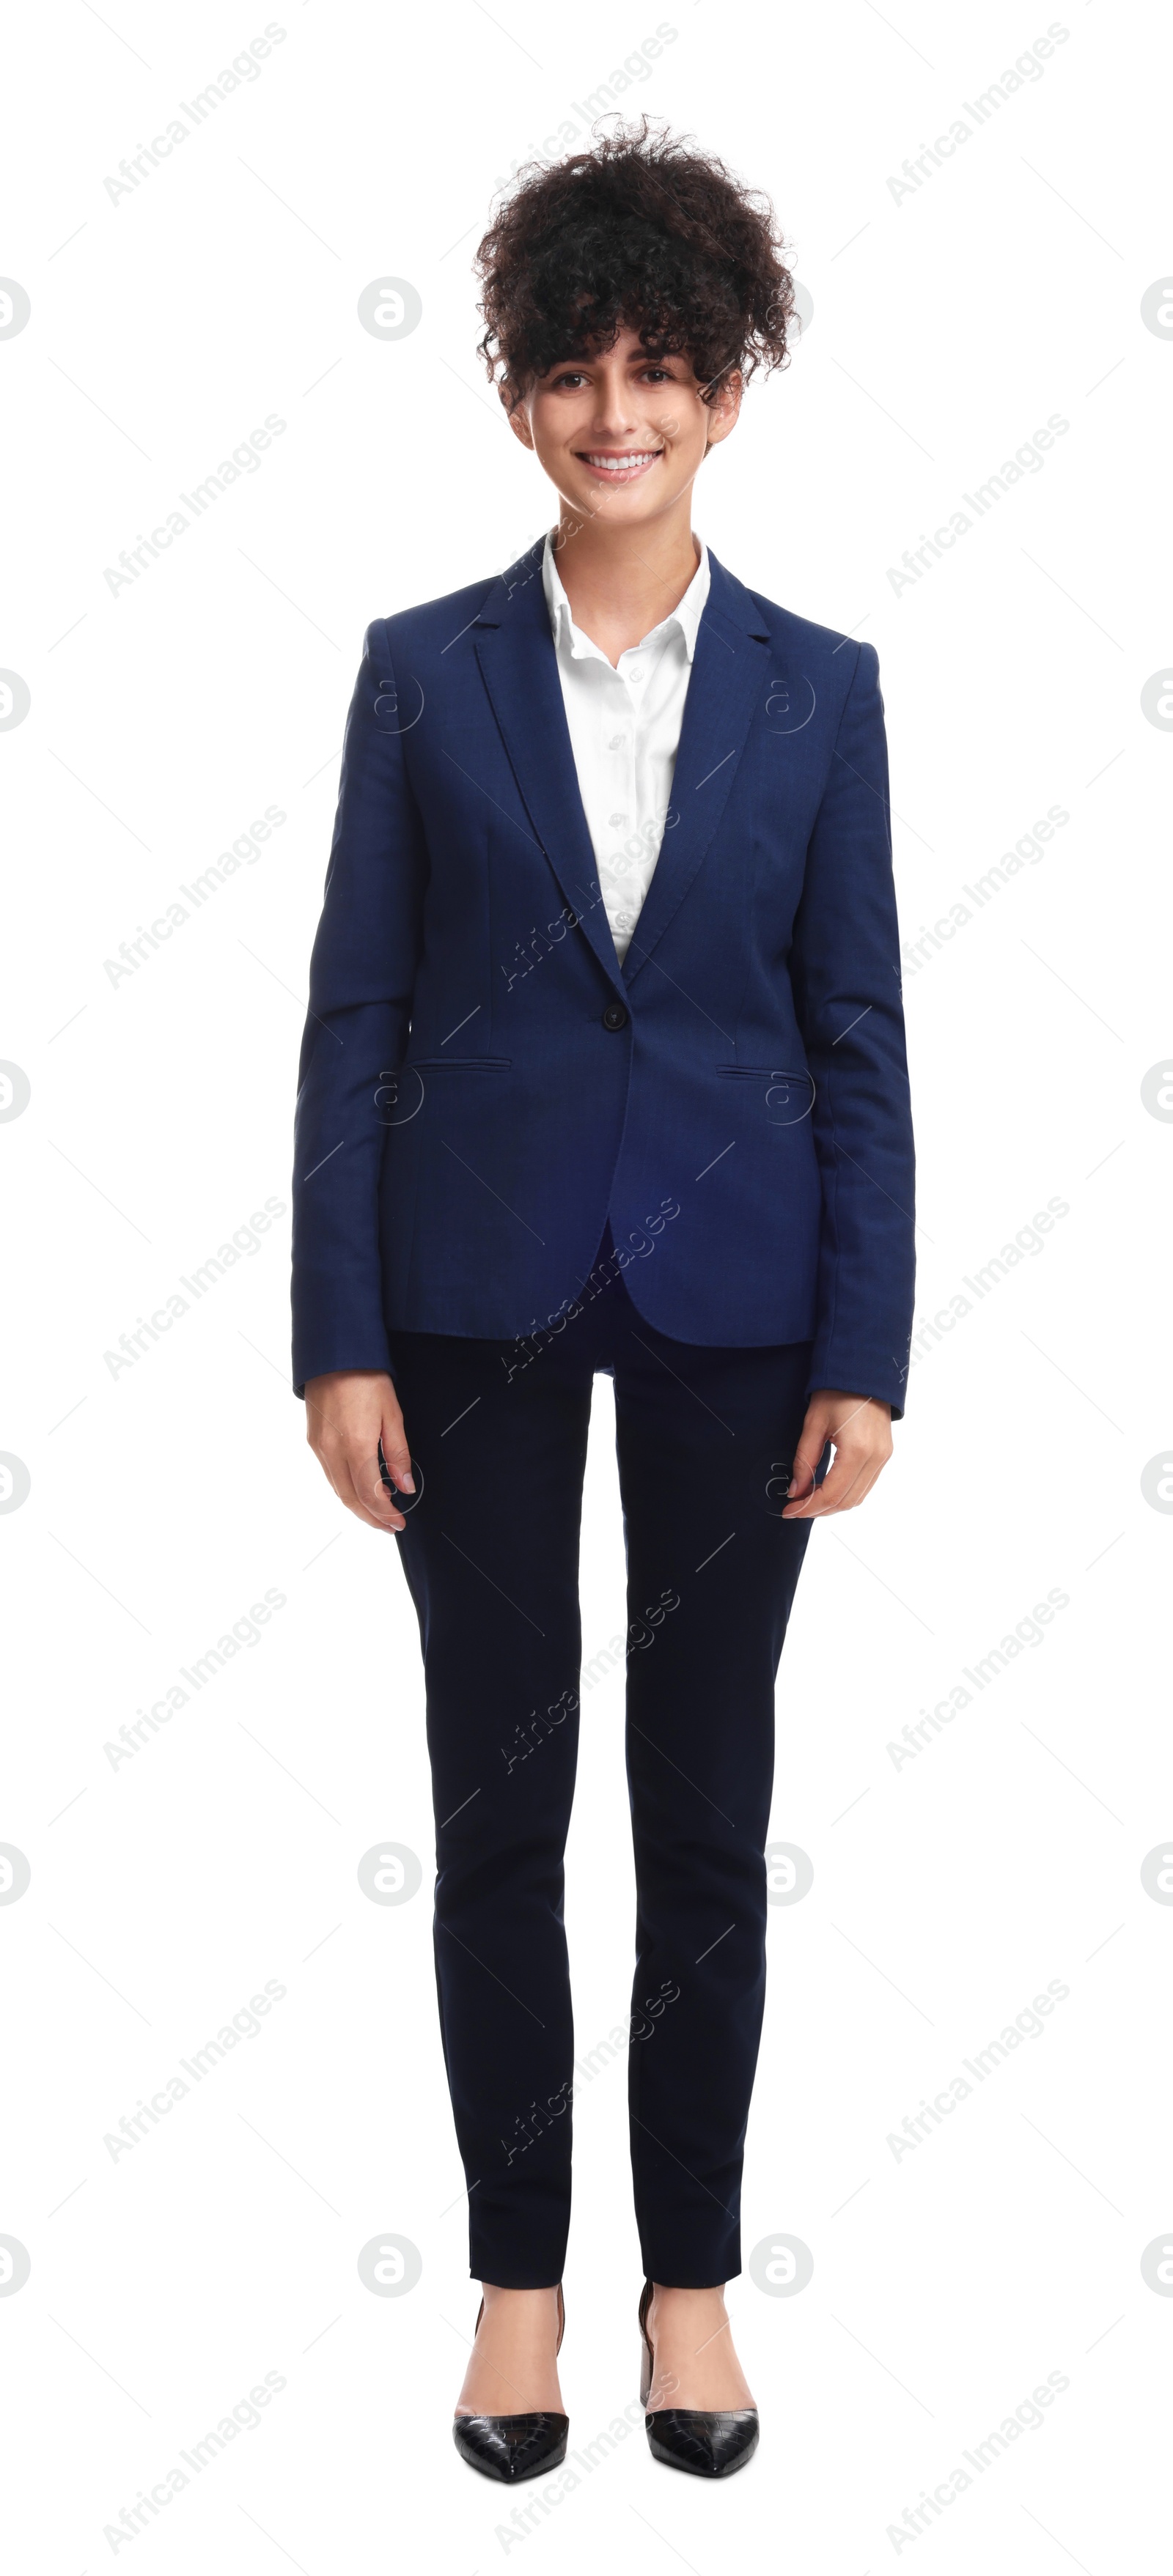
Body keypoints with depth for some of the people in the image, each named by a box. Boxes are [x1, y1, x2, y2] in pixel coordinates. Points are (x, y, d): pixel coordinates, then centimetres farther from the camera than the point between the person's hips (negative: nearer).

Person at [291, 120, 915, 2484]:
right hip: (481, 1296, 0)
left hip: (730, 1301, 0)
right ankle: (518, 2270, 23)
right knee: (496, 1800, 7)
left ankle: (693, 2272, 24)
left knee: (709, 1804, 9)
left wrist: (865, 1356, -3)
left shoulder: (817, 690, 3)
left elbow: (857, 1040, 2)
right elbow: (352, 1018, 0)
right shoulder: (426, 671, 1)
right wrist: (340, 1341, -5)